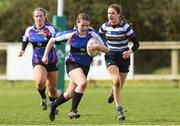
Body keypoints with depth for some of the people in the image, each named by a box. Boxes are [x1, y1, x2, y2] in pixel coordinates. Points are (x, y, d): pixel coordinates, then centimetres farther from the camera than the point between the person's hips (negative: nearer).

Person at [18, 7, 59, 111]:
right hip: (38, 61, 1)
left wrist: (47, 36, -39)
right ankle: (43, 99, 0)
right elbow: (25, 39, 20)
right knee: (40, 81, -29)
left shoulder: (50, 28, -12)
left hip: (51, 61, -1)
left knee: (52, 89, 7)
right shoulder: (29, 30, -1)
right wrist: (22, 50, 7)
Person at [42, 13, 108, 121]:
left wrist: (97, 46, -30)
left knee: (69, 94, 11)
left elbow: (106, 50, -9)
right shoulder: (71, 35, -14)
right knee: (83, 83, -33)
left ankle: (54, 106, 40)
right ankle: (73, 111, -24)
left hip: (85, 66, 4)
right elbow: (52, 40, -1)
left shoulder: (92, 35, -11)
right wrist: (45, 55, -4)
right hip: (72, 64, -4)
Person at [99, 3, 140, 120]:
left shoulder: (125, 26, -12)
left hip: (123, 57, 0)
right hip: (111, 57, 1)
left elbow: (136, 43, -9)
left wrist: (130, 52, -27)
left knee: (119, 86, 6)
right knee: (116, 81, -23)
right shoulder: (105, 26, -3)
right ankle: (120, 111, -18)